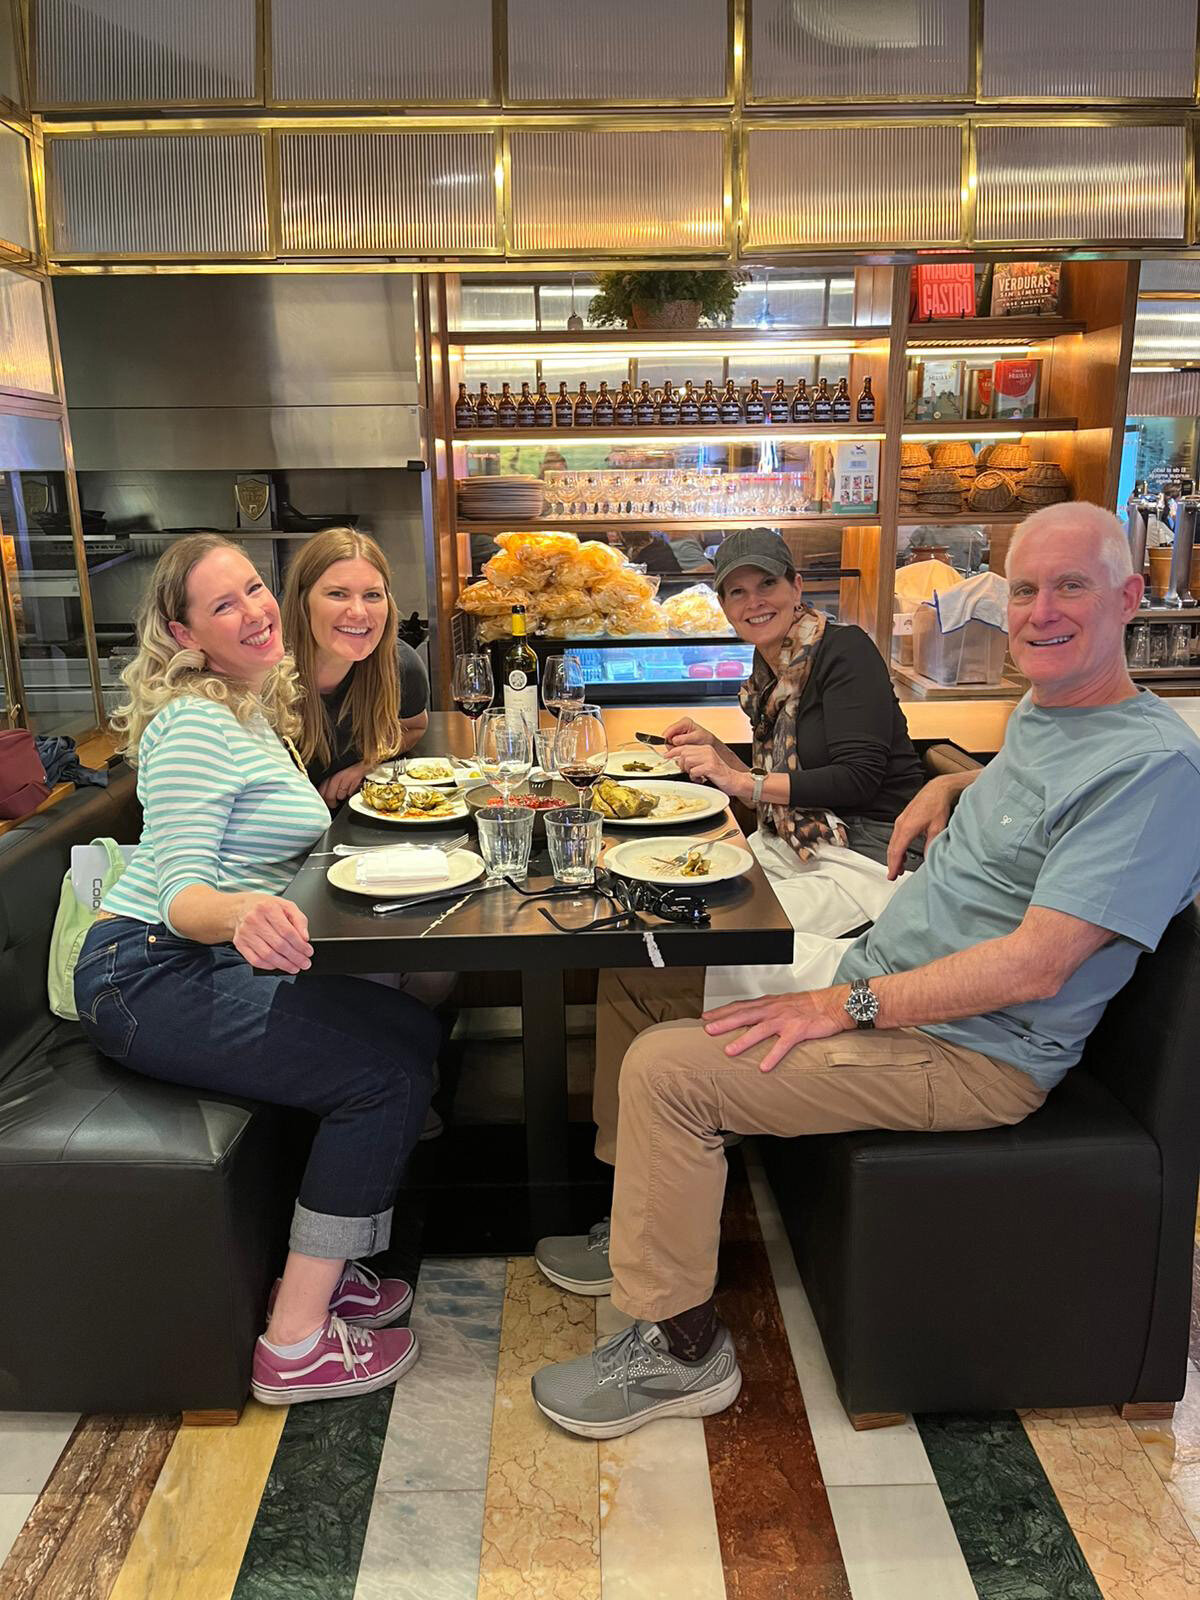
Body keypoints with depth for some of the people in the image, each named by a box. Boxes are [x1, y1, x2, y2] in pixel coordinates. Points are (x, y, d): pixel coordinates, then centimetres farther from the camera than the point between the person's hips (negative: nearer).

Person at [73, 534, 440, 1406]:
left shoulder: (258, 707, 13)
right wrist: (241, 916, -46)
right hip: (149, 977, -9)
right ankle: (296, 1343, -6)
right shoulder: (195, 723, -16)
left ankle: (324, 1265, 11)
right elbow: (178, 892, -25)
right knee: (388, 1075, -17)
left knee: (417, 1030, 0)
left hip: (215, 960, 9)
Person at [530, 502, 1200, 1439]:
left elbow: (1034, 966, -25)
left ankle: (682, 1350, -2)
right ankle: (649, 1219, 26)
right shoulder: (1043, 712, 10)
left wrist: (844, 1006, -23)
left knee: (665, 1069, -21)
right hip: (880, 979, 10)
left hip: (967, 1055, -10)